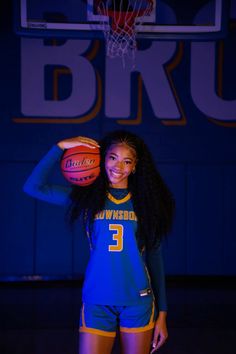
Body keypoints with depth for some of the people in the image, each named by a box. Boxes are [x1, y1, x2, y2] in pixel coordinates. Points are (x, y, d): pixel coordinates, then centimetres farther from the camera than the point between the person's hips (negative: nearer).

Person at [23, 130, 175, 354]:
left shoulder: (145, 202, 2)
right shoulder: (87, 197, 1)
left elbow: (154, 258, 5)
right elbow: (33, 187, -8)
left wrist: (161, 312, 5)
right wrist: (60, 147, -13)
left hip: (138, 302, 1)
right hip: (97, 302, -1)